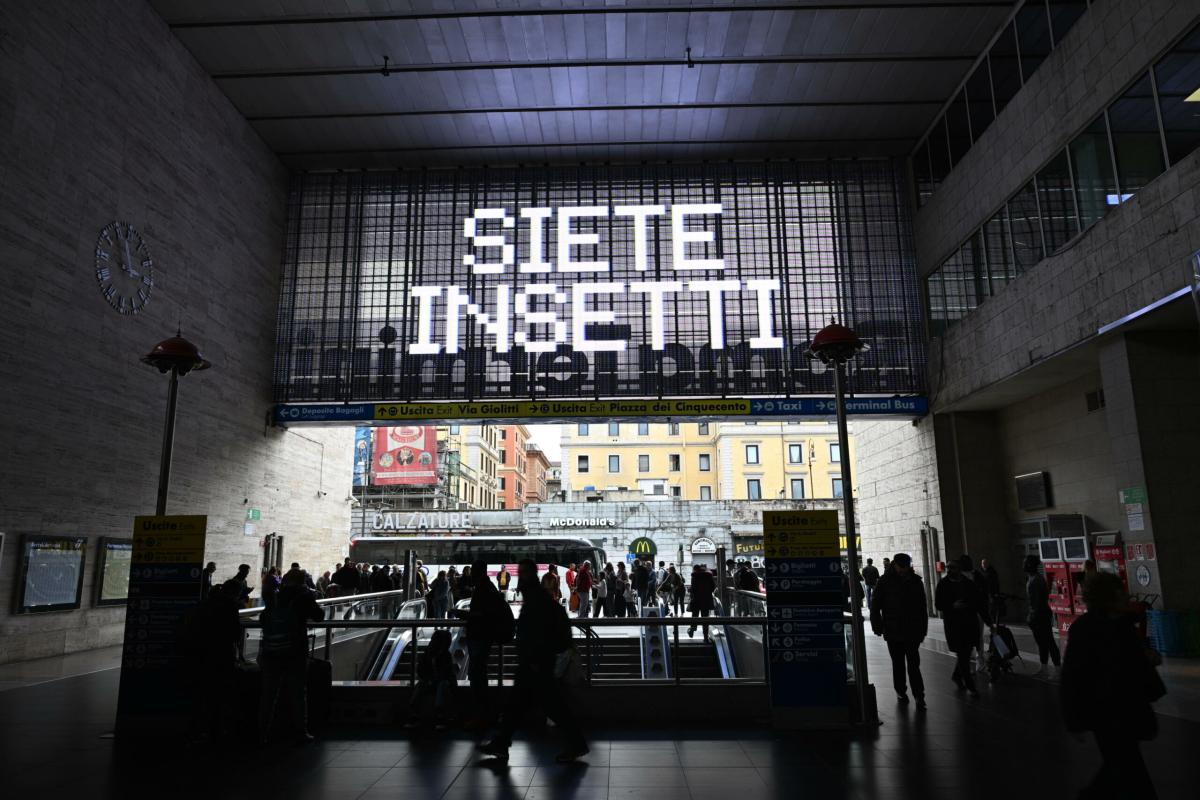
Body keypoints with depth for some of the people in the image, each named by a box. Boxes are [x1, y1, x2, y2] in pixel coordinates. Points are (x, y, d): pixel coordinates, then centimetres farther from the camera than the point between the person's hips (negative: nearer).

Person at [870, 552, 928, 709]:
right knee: (898, 664, 11)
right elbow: (875, 606, -1)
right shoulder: (885, 581, -4)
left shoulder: (915, 581, 4)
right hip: (893, 631, -1)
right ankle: (900, 691, 24)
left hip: (912, 631, 1)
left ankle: (919, 696, 0)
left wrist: (922, 628, 8)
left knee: (914, 664, -3)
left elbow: (922, 607, 11)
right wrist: (877, 626, -7)